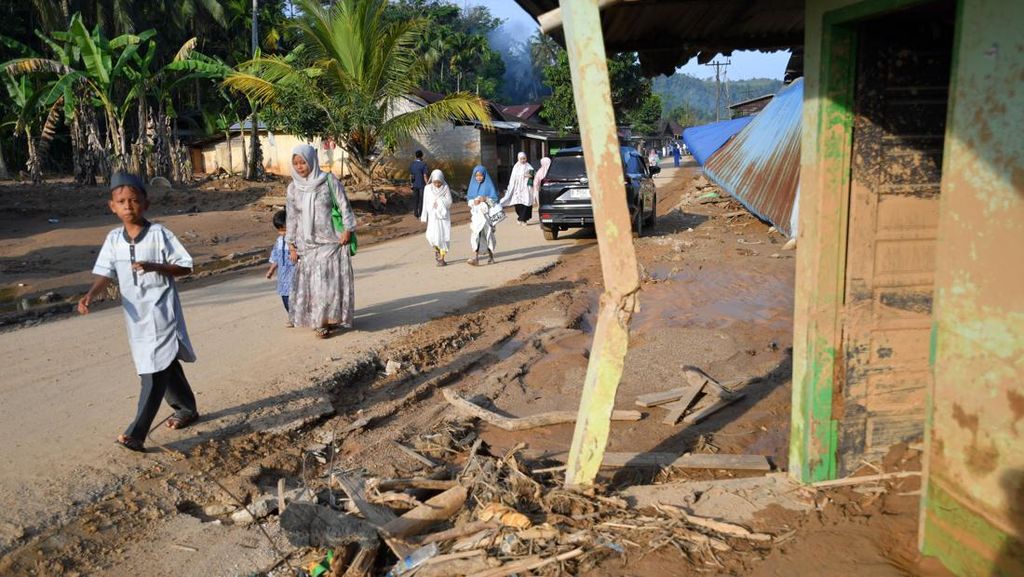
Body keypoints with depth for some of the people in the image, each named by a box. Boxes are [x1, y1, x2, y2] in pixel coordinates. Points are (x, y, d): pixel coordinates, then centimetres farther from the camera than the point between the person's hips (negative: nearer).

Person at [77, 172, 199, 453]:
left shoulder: (159, 234, -10)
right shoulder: (113, 239, 5)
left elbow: (185, 266, -8)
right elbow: (105, 273, 3)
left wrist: (154, 266, -22)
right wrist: (90, 295, -16)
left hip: (161, 312, -6)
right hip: (135, 315, 6)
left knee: (155, 371, -10)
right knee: (166, 366, 18)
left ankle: (136, 434, -10)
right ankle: (186, 409, 36)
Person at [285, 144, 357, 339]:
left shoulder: (329, 181, -7)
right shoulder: (293, 188, 3)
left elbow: (344, 206, -3)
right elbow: (292, 218, 8)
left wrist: (347, 229, -10)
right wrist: (291, 245, 5)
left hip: (331, 241, -3)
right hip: (307, 244, 3)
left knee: (331, 280, -2)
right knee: (311, 283, 5)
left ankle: (331, 318, 9)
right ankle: (317, 321, 15)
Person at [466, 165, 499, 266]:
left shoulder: (489, 185, 0)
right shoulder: (473, 186, 11)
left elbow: (495, 200, -2)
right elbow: (469, 199, 13)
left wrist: (485, 199, -18)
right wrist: (474, 201, -8)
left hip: (486, 213, -3)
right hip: (475, 213, 3)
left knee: (487, 234, -2)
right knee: (476, 234, -6)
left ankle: (490, 254, 15)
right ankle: (476, 257, -10)